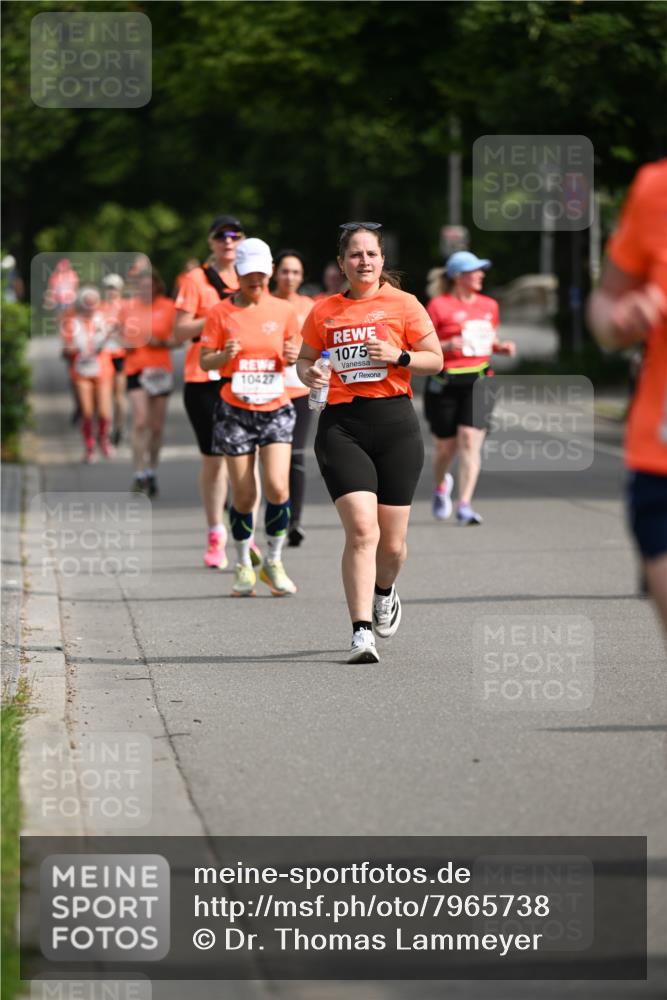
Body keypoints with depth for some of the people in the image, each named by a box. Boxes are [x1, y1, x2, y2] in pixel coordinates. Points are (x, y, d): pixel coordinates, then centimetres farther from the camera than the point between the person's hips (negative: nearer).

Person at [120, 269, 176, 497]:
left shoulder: (168, 307, 1)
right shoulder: (128, 308, 6)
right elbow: (122, 335, 18)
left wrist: (161, 342, -14)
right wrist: (125, 344, -4)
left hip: (160, 371, 0)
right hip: (135, 369, 0)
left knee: (157, 426, 6)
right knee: (140, 422, -14)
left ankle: (152, 473, 20)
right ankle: (139, 475, -14)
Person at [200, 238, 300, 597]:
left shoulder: (283, 311, 4)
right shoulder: (222, 312, 0)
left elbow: (295, 354, 15)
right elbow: (205, 361, 2)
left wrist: (293, 356, -8)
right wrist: (224, 355, -18)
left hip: (276, 409, 1)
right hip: (235, 411, -1)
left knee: (277, 487, -13)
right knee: (244, 495, 0)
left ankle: (274, 563, 5)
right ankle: (244, 567, 18)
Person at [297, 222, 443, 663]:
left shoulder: (403, 304, 4)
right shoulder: (323, 311, 10)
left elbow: (435, 359, 6)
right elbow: (304, 358, 21)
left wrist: (399, 356, -12)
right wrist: (309, 374, -2)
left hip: (395, 423, 0)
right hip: (340, 425, 0)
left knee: (392, 542, 5)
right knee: (362, 530, -17)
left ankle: (384, 591, 41)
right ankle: (362, 632, -15)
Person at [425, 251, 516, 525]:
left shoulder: (489, 306, 11)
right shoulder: (439, 306, -6)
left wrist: (502, 347, 3)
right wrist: (447, 346, -22)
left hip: (477, 381, 3)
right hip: (444, 383, -3)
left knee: (471, 440, -13)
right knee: (445, 446, 7)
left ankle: (464, 505, -14)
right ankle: (440, 486, 41)